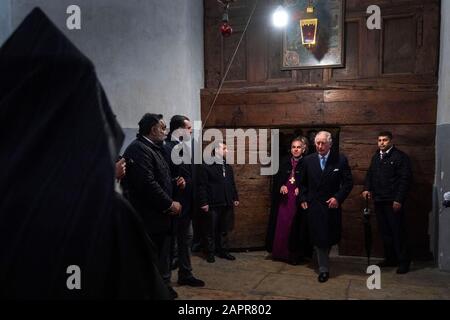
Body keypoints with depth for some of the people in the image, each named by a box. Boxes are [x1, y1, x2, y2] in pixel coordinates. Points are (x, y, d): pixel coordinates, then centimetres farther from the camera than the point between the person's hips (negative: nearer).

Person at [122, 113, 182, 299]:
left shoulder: (154, 149, 17)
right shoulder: (139, 149, -16)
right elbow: (147, 184, -24)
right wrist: (169, 204, -15)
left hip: (159, 217, 10)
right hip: (150, 220, -10)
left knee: (162, 261, 18)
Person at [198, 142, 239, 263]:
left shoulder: (228, 167, 16)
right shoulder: (207, 166, -6)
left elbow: (232, 184, 19)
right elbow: (202, 186, -10)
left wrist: (235, 198, 12)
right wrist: (203, 202, -14)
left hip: (227, 204, 6)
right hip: (212, 204, -6)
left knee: (224, 230, 13)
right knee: (210, 230, 4)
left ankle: (223, 251, 24)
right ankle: (210, 253, 15)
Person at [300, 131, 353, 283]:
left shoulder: (340, 159, -5)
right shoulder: (308, 160, 1)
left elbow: (348, 182, -3)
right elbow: (303, 183, 11)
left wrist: (338, 197, -13)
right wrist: (303, 199, 4)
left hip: (332, 205, 0)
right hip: (314, 205, 0)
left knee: (330, 237, 11)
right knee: (318, 238, 0)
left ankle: (324, 260, 41)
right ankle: (323, 269, 15)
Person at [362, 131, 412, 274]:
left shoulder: (400, 156, -6)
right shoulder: (375, 157, 15)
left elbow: (405, 179, -11)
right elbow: (370, 174, 19)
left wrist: (399, 200, -16)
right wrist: (367, 188, 1)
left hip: (393, 202, -6)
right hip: (379, 201, 6)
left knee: (397, 232, 0)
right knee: (385, 231, 12)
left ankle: (403, 262, 12)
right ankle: (390, 259, 23)